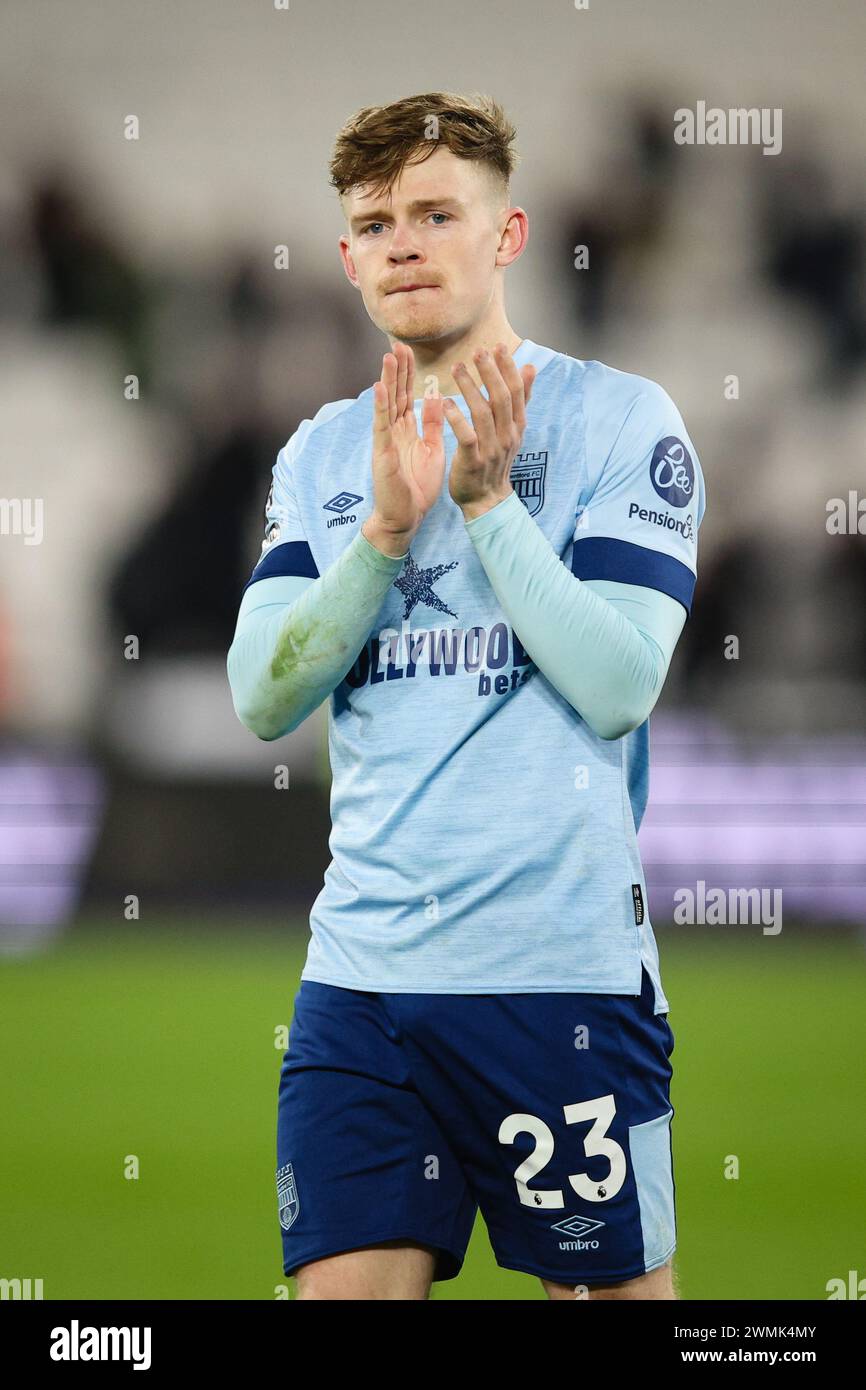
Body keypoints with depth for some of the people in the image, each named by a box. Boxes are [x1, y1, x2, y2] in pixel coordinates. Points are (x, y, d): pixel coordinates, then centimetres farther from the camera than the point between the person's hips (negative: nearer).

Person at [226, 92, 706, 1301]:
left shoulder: (620, 419, -2)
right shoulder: (322, 455, 13)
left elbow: (618, 685, -11)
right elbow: (262, 699, 2)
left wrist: (486, 498, -13)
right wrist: (386, 526, -10)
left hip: (562, 966, -4)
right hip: (362, 970, 4)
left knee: (615, 1288, 2)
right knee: (346, 1283, -2)